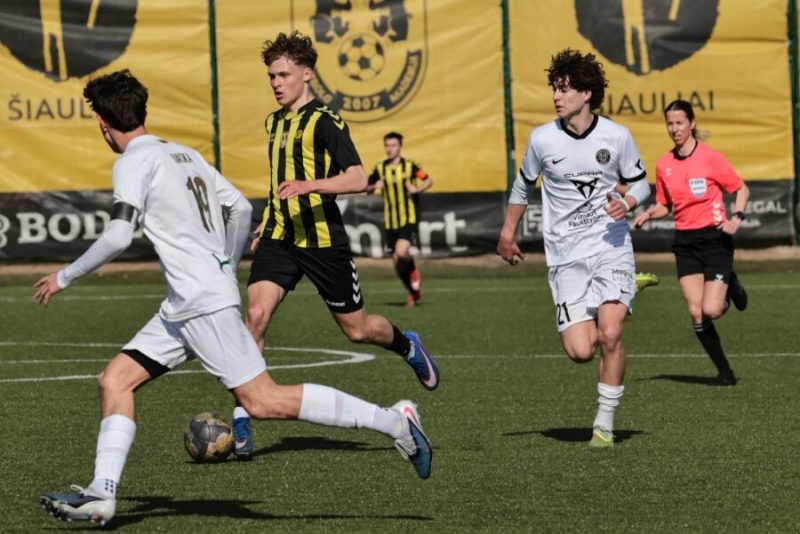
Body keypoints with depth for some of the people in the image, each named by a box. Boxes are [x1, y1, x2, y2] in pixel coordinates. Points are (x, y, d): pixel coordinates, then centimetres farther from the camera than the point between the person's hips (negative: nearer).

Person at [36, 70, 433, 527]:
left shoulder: (136, 160, -8)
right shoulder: (184, 154, 18)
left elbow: (119, 236, -17)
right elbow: (241, 208, 20)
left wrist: (65, 277, -5)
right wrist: (226, 269, 30)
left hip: (203, 302, -10)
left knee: (264, 401, -11)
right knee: (115, 380, 8)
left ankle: (394, 421, -9)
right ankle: (101, 495, 0)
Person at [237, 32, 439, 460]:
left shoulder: (325, 122, -10)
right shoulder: (274, 122, 13)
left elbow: (358, 179, -20)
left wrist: (309, 185, -32)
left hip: (323, 240, -5)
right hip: (279, 239, 5)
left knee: (356, 329, 7)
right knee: (256, 313, -17)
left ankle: (407, 345, 41)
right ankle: (241, 416, -15)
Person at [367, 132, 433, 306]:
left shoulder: (410, 166, -4)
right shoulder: (380, 169, 5)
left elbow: (428, 180, 5)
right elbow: (367, 189, 12)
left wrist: (417, 189, -13)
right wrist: (374, 187, -10)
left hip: (409, 219, -4)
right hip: (391, 222, 4)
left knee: (401, 253, -25)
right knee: (397, 263, 6)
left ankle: (414, 273, 6)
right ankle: (413, 292, 26)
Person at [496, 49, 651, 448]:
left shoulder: (617, 137, -3)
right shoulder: (542, 139, -1)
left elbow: (640, 183, 11)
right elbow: (524, 183, 18)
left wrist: (627, 203, -11)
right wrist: (508, 231, 24)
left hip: (611, 247, -1)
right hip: (565, 257, 1)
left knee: (610, 335, -18)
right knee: (580, 351, -11)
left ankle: (605, 422, -1)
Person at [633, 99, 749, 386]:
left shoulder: (710, 157, -9)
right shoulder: (664, 165, 5)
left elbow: (742, 189, 0)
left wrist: (736, 218, -15)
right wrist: (648, 214, -4)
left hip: (715, 237, -4)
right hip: (685, 242, 4)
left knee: (711, 310, -16)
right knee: (696, 314, -6)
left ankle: (730, 286, 20)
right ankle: (725, 372, 8)